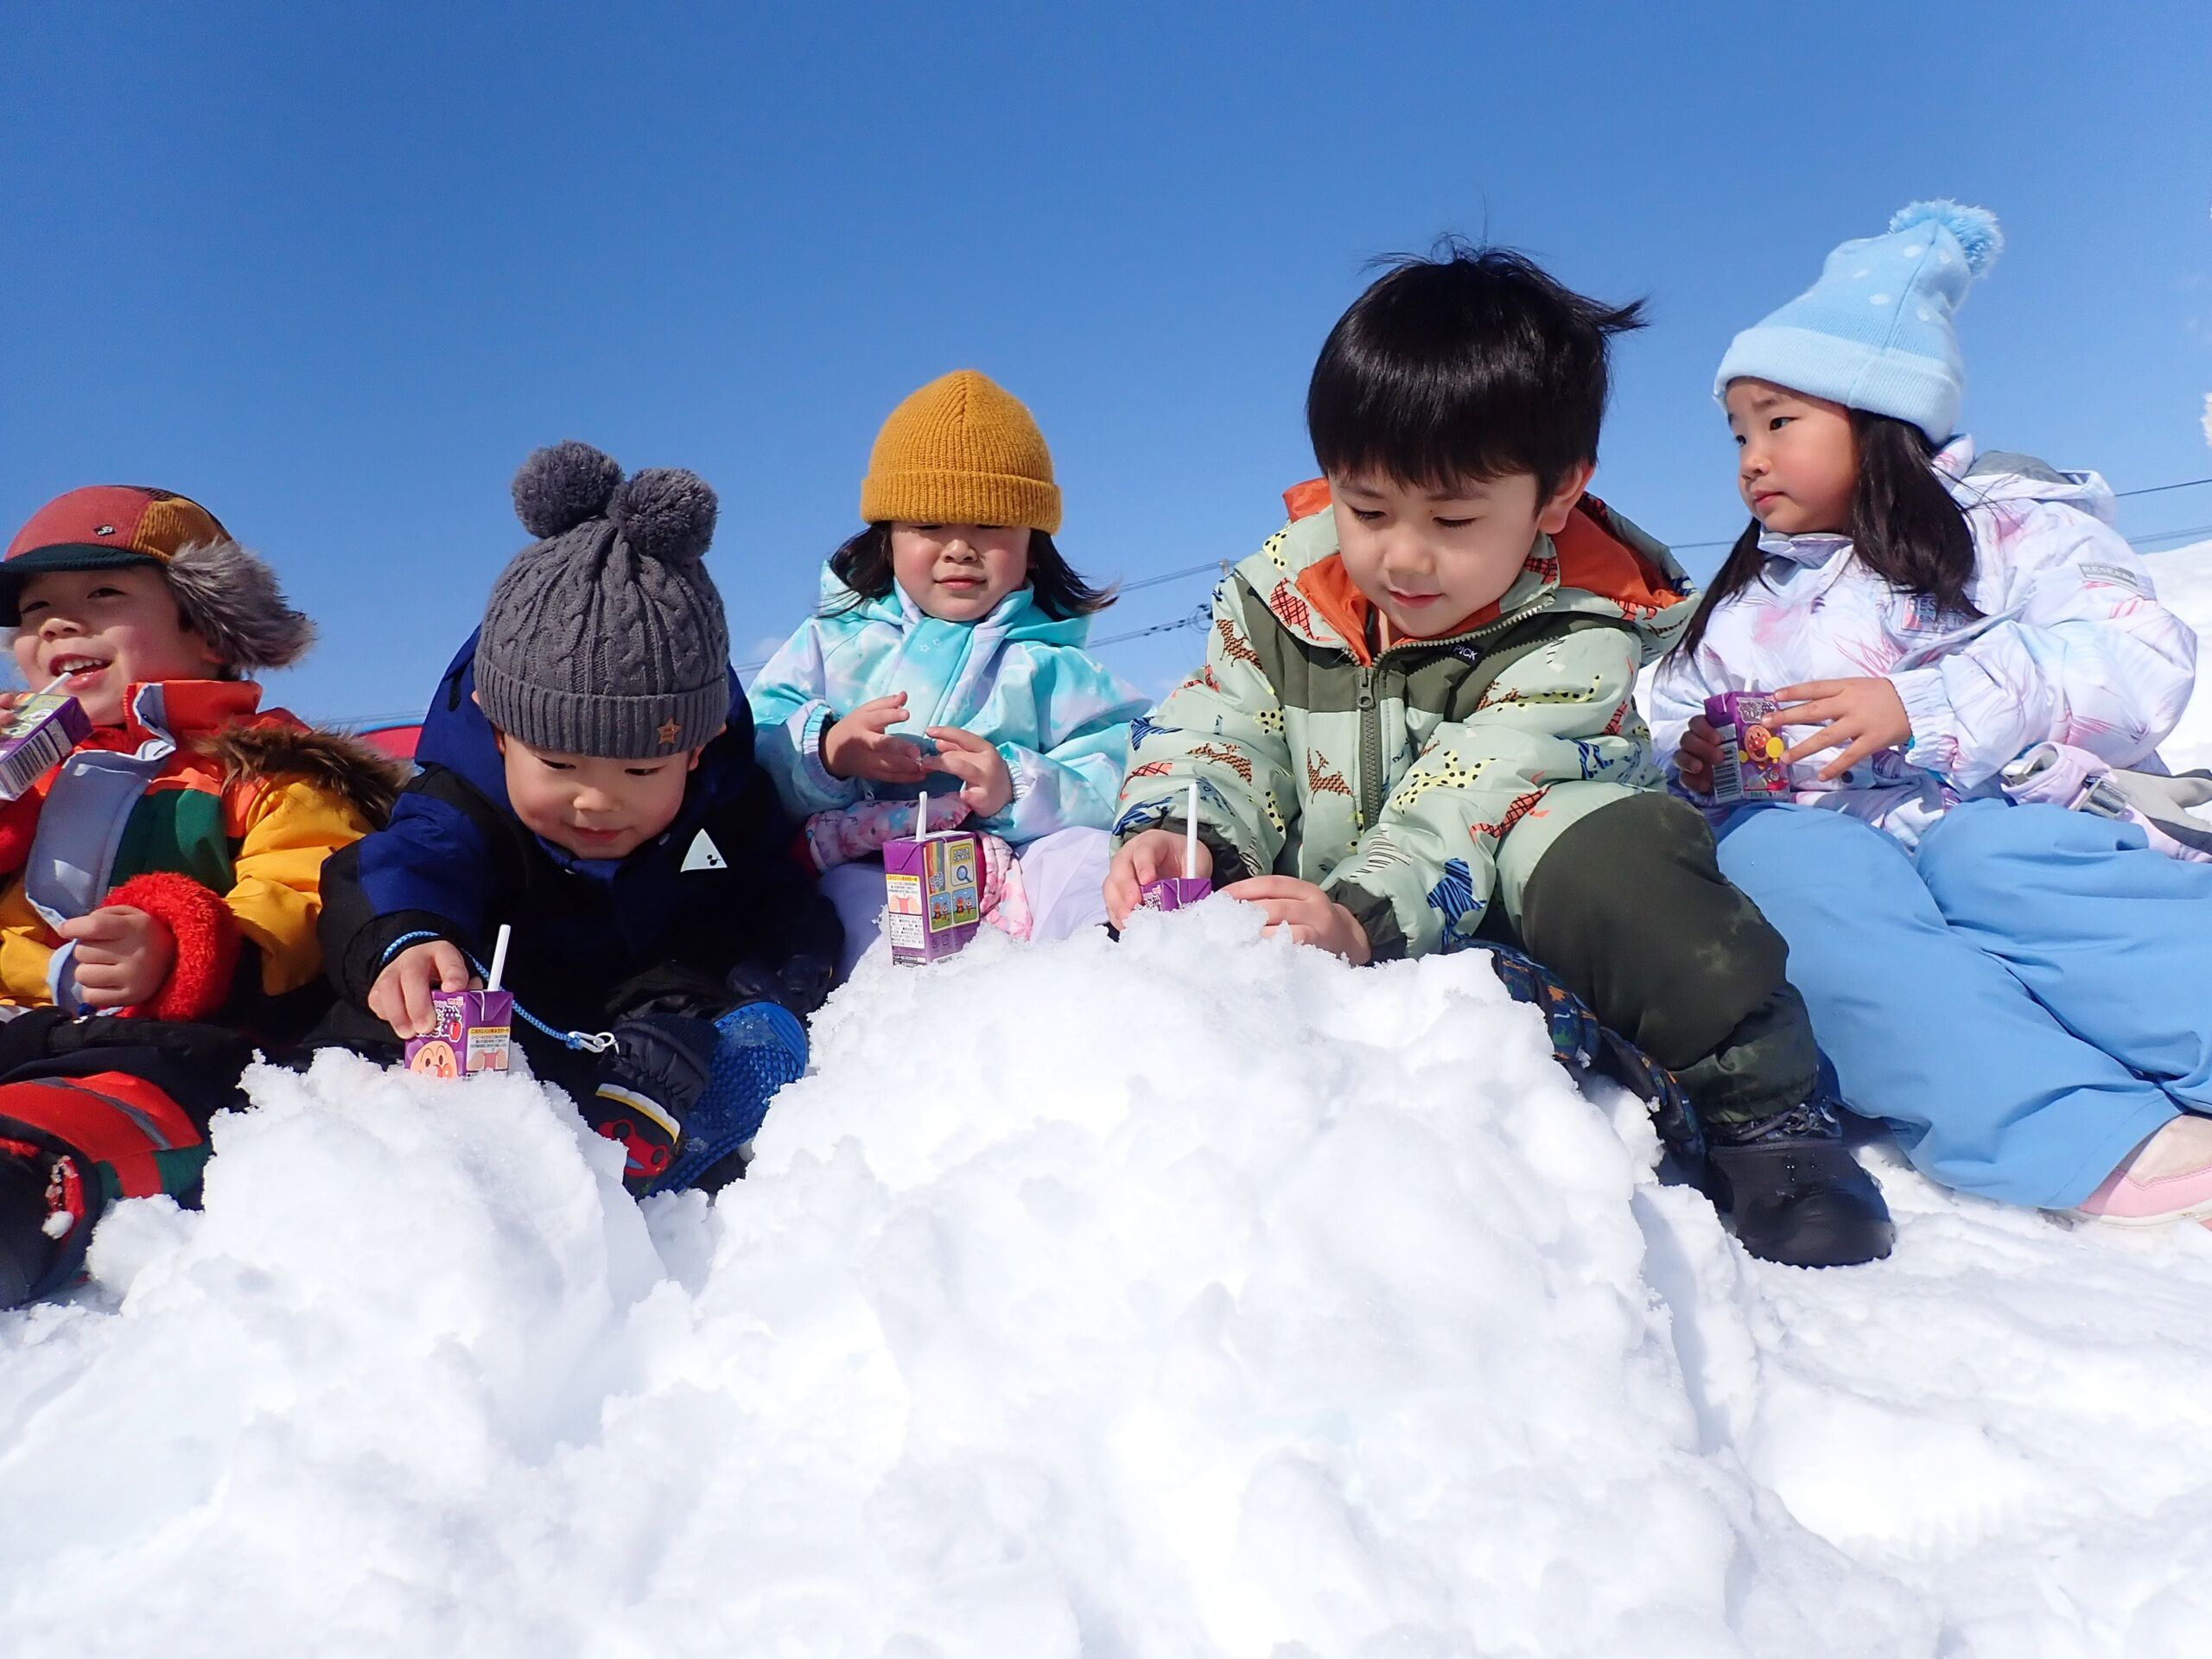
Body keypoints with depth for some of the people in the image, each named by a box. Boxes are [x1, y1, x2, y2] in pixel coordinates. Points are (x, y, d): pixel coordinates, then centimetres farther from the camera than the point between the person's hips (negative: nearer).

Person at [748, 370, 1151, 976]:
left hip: (1017, 864, 1)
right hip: (865, 874, 0)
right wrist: (825, 753, -14)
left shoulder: (1052, 663, 13)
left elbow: (1117, 788, 1)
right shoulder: (834, 639, 17)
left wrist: (1018, 789, -17)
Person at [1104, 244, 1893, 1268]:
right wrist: (1173, 833, -26)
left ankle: (1763, 1116, -18)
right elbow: (1214, 734, -3)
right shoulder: (1279, 590, -1)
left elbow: (1468, 808, -27)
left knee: (1613, 851, -34)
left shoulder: (1576, 634, -14)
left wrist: (1364, 919, -44)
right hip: (1323, 928, 3)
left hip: (1498, 925, -2)